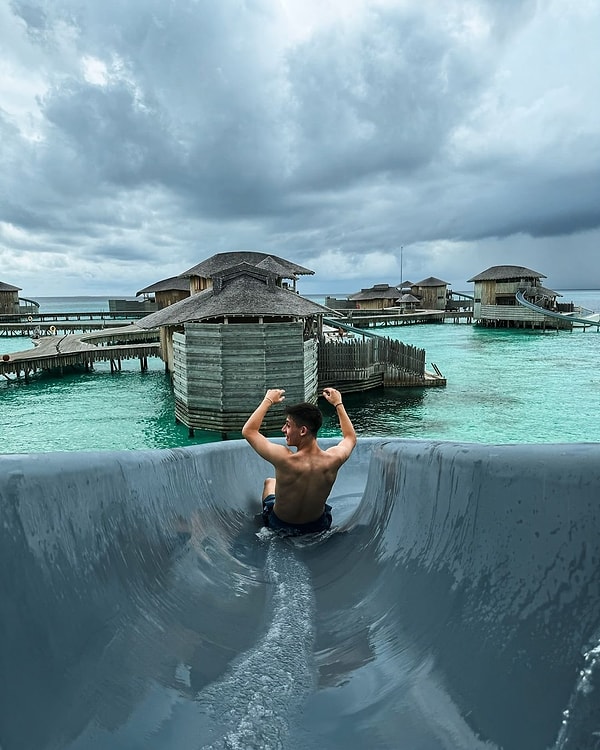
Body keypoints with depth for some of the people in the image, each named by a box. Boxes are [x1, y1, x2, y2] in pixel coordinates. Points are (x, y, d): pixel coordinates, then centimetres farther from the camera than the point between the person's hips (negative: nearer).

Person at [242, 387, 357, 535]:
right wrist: (338, 404, 5)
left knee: (269, 482, 29)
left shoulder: (285, 460, -36)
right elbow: (351, 438, 0)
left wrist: (268, 400, -9)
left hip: (280, 525, -2)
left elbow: (248, 431, -19)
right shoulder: (333, 459, -27)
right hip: (318, 525, 2)